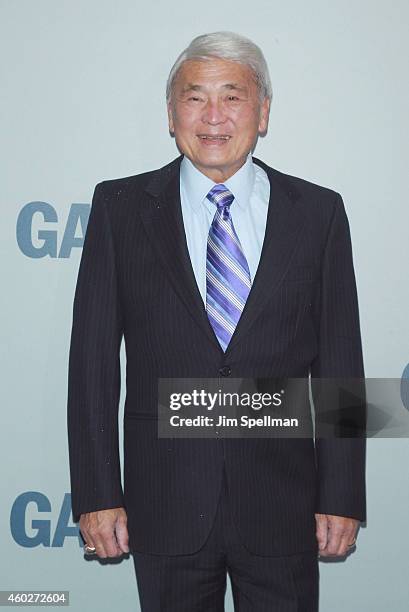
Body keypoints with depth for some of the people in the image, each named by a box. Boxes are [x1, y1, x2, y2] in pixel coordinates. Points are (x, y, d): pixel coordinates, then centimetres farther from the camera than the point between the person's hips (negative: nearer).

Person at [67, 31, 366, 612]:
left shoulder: (318, 212, 2)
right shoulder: (121, 207, 1)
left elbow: (339, 365, 1)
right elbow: (93, 359, -1)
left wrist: (342, 497, -1)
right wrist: (96, 494, -5)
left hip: (282, 504, 1)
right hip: (165, 503, 0)